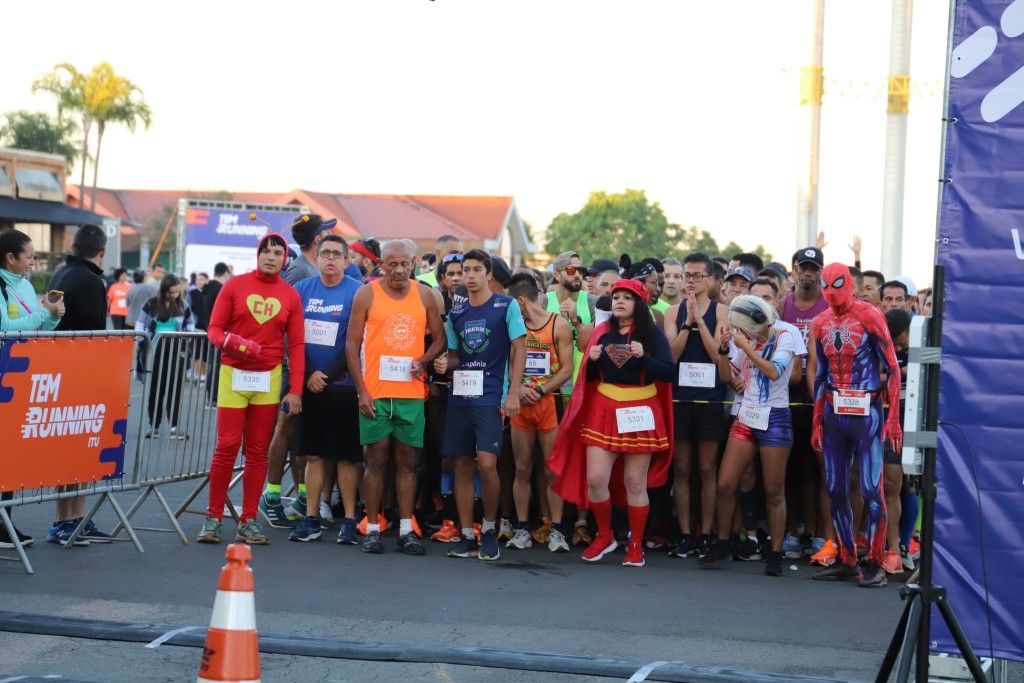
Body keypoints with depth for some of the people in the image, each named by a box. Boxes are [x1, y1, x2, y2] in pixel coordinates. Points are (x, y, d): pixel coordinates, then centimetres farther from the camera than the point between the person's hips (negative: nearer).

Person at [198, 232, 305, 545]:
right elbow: (214, 328, 3)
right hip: (233, 375, -2)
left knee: (258, 451, 4)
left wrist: (295, 390, -2)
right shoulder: (235, 285, 2)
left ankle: (248, 522, 10)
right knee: (226, 447, -6)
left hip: (268, 378, 2)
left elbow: (296, 345, 4)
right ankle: (213, 518, 3)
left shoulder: (290, 296, 5)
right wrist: (229, 341, -20)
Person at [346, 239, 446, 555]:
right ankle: (372, 529, 6)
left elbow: (439, 337, 14)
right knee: (376, 458, 1)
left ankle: (407, 530, 7)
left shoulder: (424, 295, 8)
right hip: (375, 392, -2)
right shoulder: (367, 294, 1)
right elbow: (352, 344, 0)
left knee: (407, 460, 5)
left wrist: (423, 360, -7)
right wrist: (361, 390, -7)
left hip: (411, 391, 2)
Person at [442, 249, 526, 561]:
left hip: (490, 396, -5)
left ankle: (489, 529, 3)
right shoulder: (456, 312, 12)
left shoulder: (506, 306, -1)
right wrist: (444, 364, -3)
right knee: (462, 465, 4)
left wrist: (513, 393, -10)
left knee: (486, 463, -15)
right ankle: (467, 536, 10)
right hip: (459, 395, 5)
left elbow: (519, 349, -3)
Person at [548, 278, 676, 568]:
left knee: (635, 483, 1)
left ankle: (636, 545, 14)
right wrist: (592, 359, -8)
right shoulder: (602, 332, 10)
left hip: (640, 412, -3)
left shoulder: (653, 334, -1)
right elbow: (589, 377, 12)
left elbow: (670, 373, -11)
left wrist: (643, 357, -24)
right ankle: (604, 536, 16)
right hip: (603, 410, 3)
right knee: (595, 479, -6)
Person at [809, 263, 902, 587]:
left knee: (871, 490, -7)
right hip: (834, 413, 6)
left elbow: (892, 369, -6)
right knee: (835, 490, 6)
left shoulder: (869, 317, -6)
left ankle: (875, 565, -1)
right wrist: (817, 421, 18)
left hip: (866, 412, -6)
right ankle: (847, 561, 15)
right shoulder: (821, 324, 11)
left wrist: (893, 418, -11)